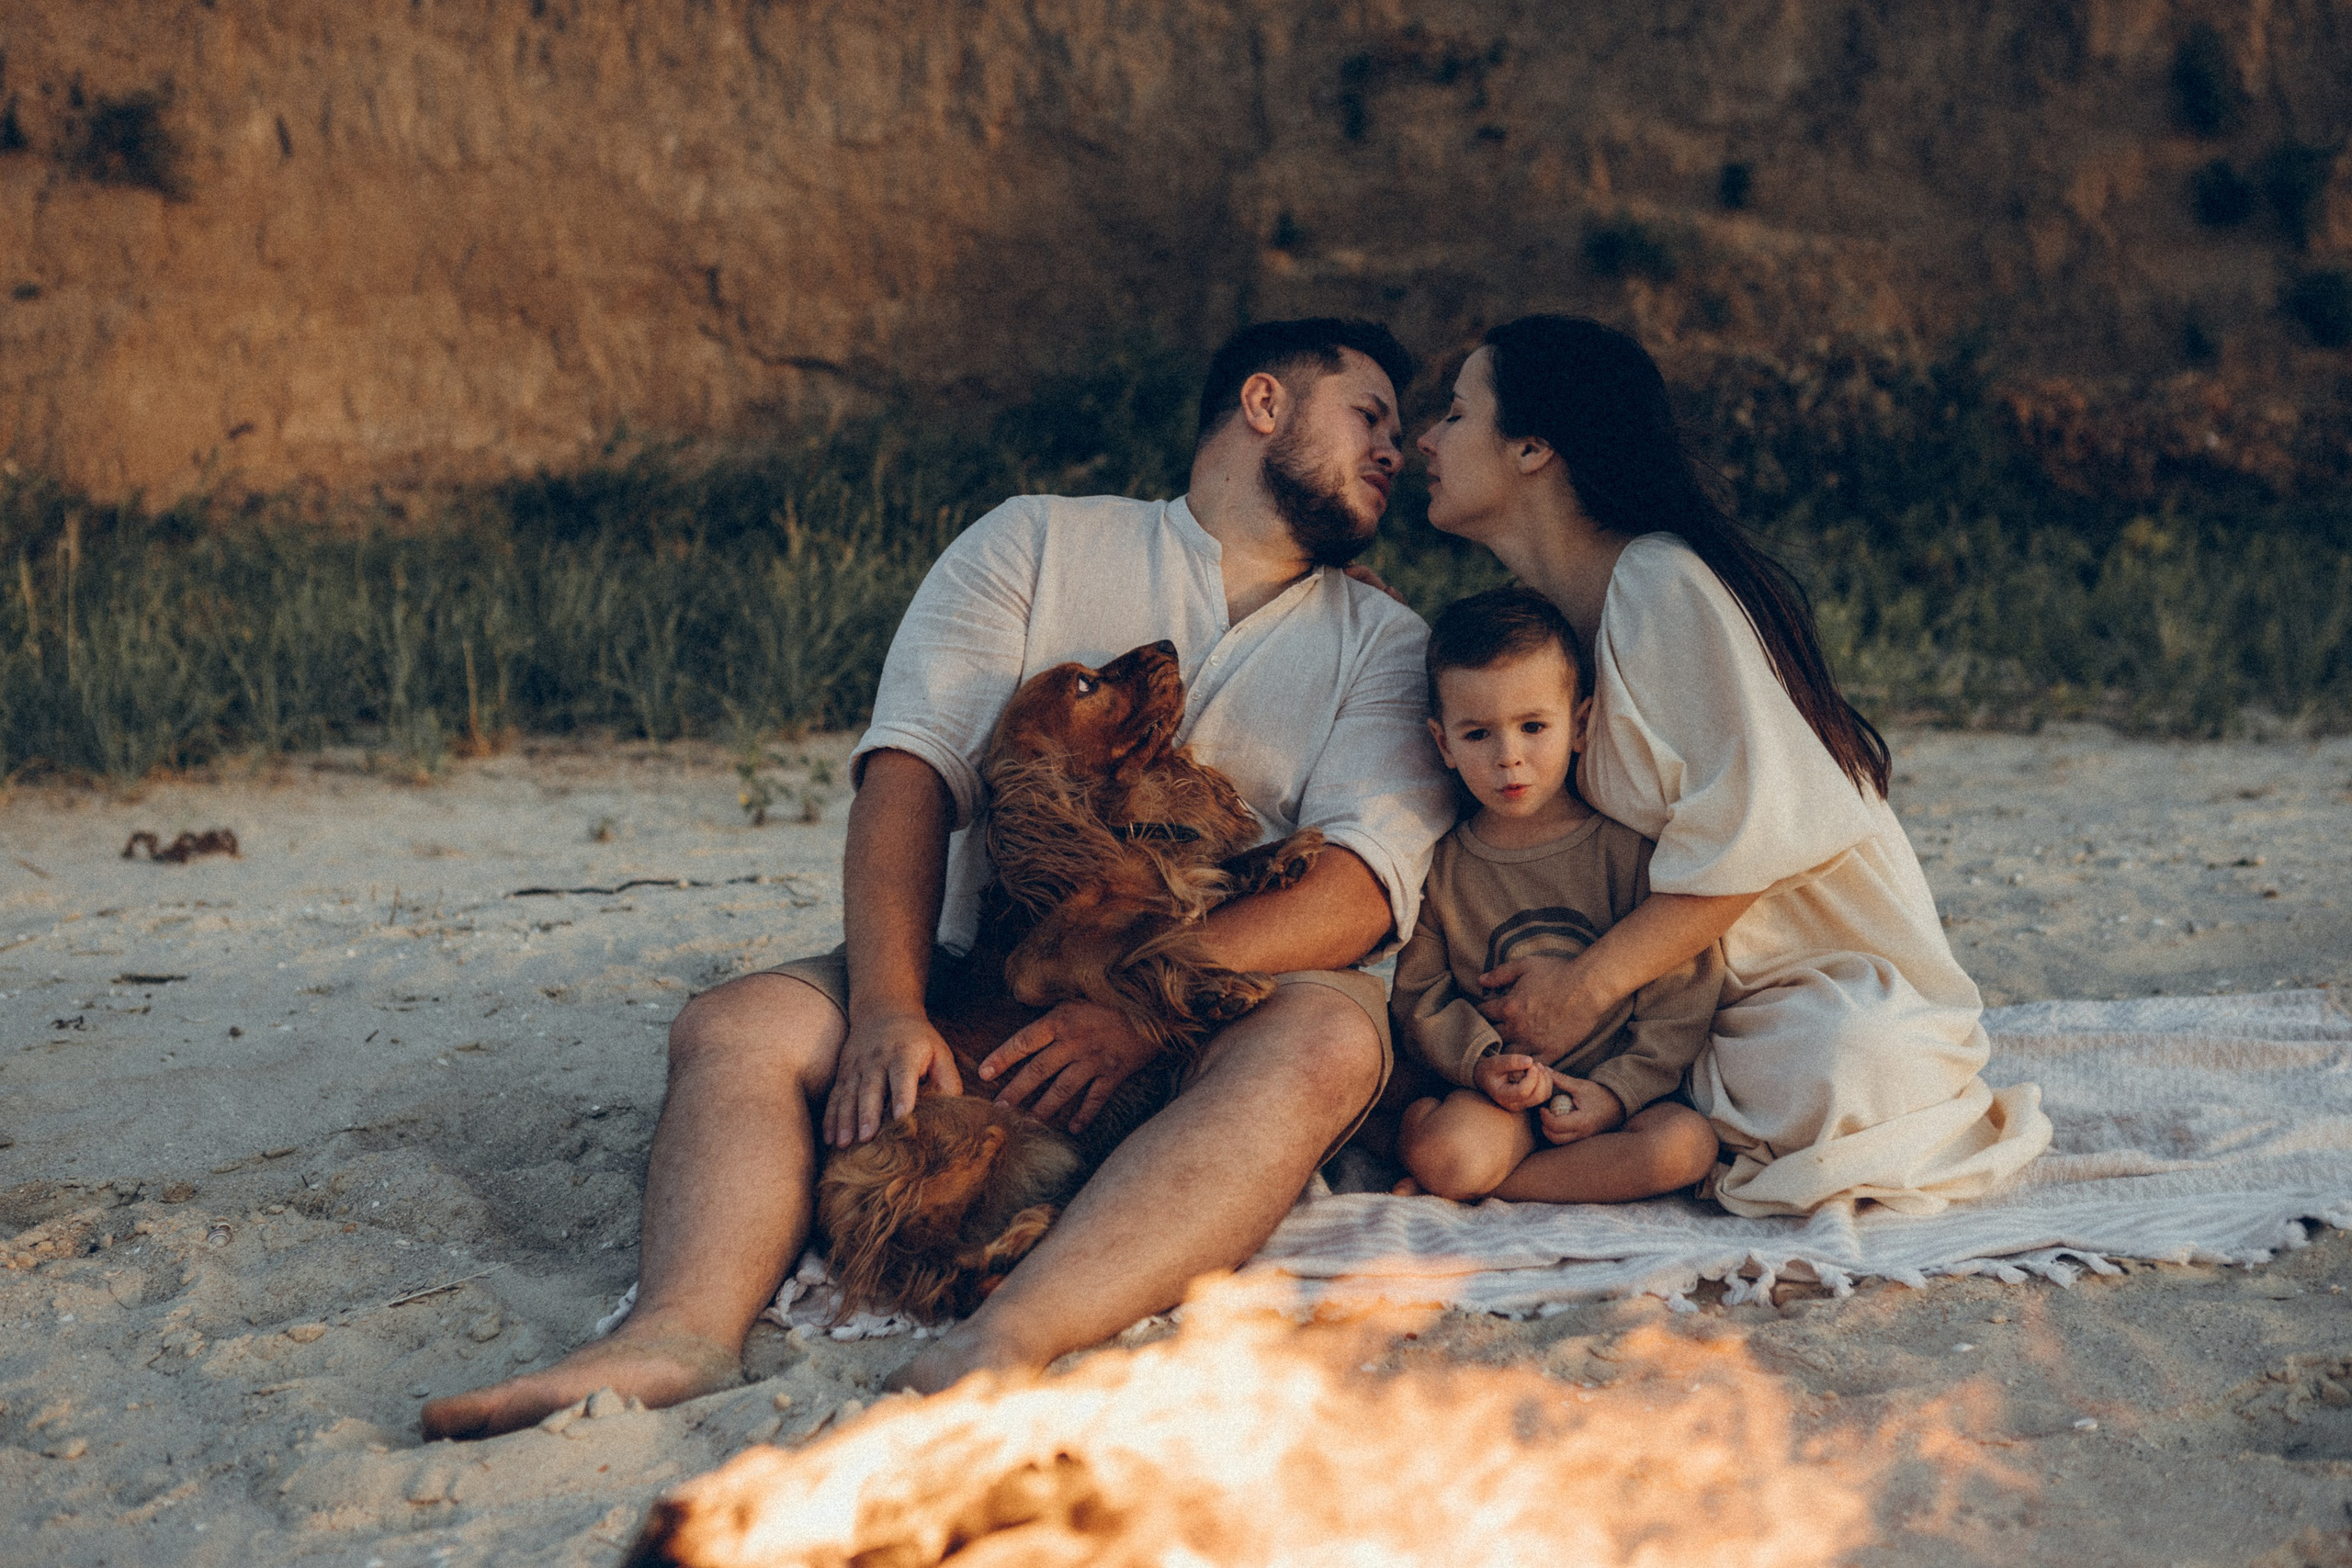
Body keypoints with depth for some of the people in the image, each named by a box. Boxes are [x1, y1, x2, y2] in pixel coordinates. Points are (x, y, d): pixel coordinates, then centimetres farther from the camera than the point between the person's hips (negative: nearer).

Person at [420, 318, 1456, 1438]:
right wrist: (889, 1011, -20)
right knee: (735, 1028, -22)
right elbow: (911, 771, -3)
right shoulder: (1036, 544, 11)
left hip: (1212, 1022, -1)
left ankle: (995, 1351, -53)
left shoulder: (1384, 643, 12)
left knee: (1331, 1030, -34)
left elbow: (1365, 880, -6)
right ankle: (684, 1329, -47)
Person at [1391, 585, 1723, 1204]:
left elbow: (1680, 989, -3)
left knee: (1687, 1145, -29)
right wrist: (1481, 1062, -14)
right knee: (1447, 1156, -34)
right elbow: (1419, 995, 5)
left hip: (1620, 1082, 3)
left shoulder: (1628, 847, -4)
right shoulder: (1441, 867, 1)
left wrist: (1617, 1090, -11)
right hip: (1501, 1090, -2)